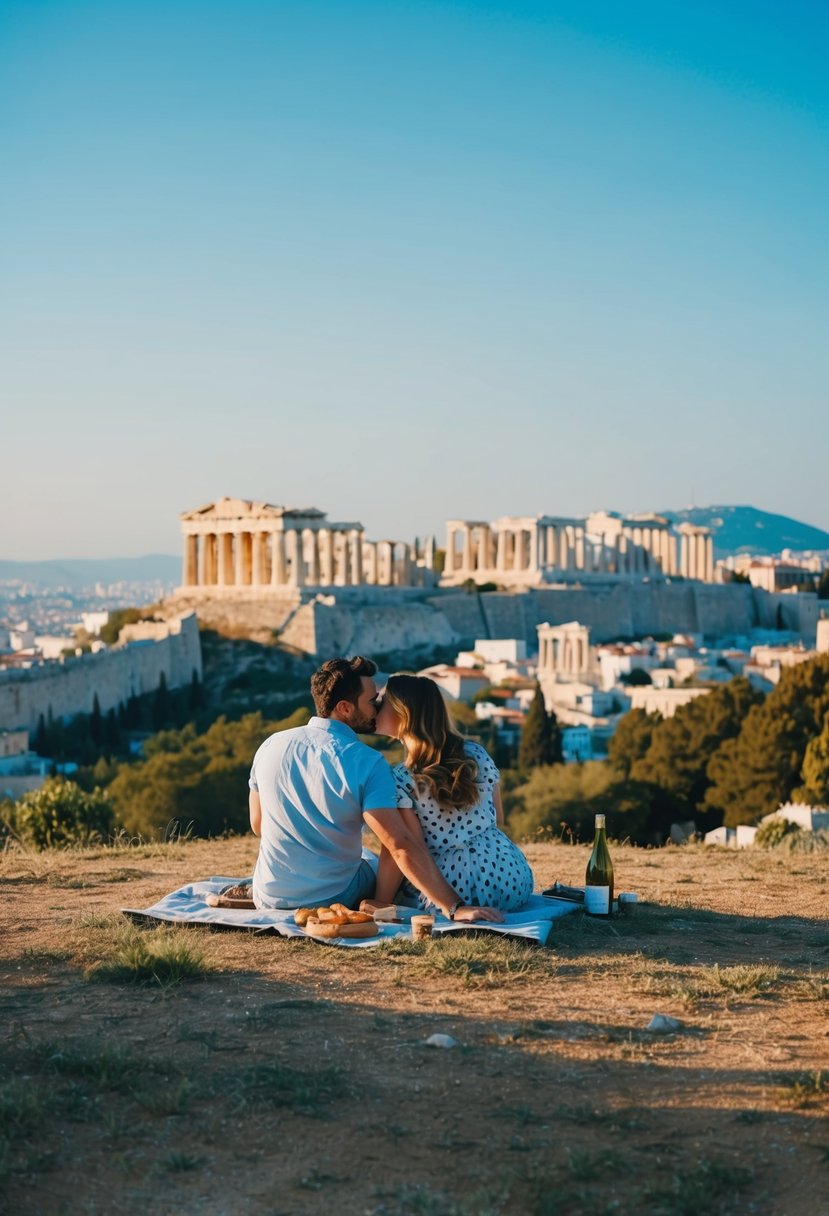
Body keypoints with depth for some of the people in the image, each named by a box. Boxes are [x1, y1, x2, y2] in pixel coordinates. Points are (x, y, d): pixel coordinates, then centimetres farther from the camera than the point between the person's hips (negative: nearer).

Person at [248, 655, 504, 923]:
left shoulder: (272, 745, -5)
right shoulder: (367, 763, -20)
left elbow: (258, 825, 7)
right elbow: (402, 846, -27)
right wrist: (455, 907, -28)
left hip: (270, 898, 4)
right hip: (335, 899, -4)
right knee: (374, 865, 30)